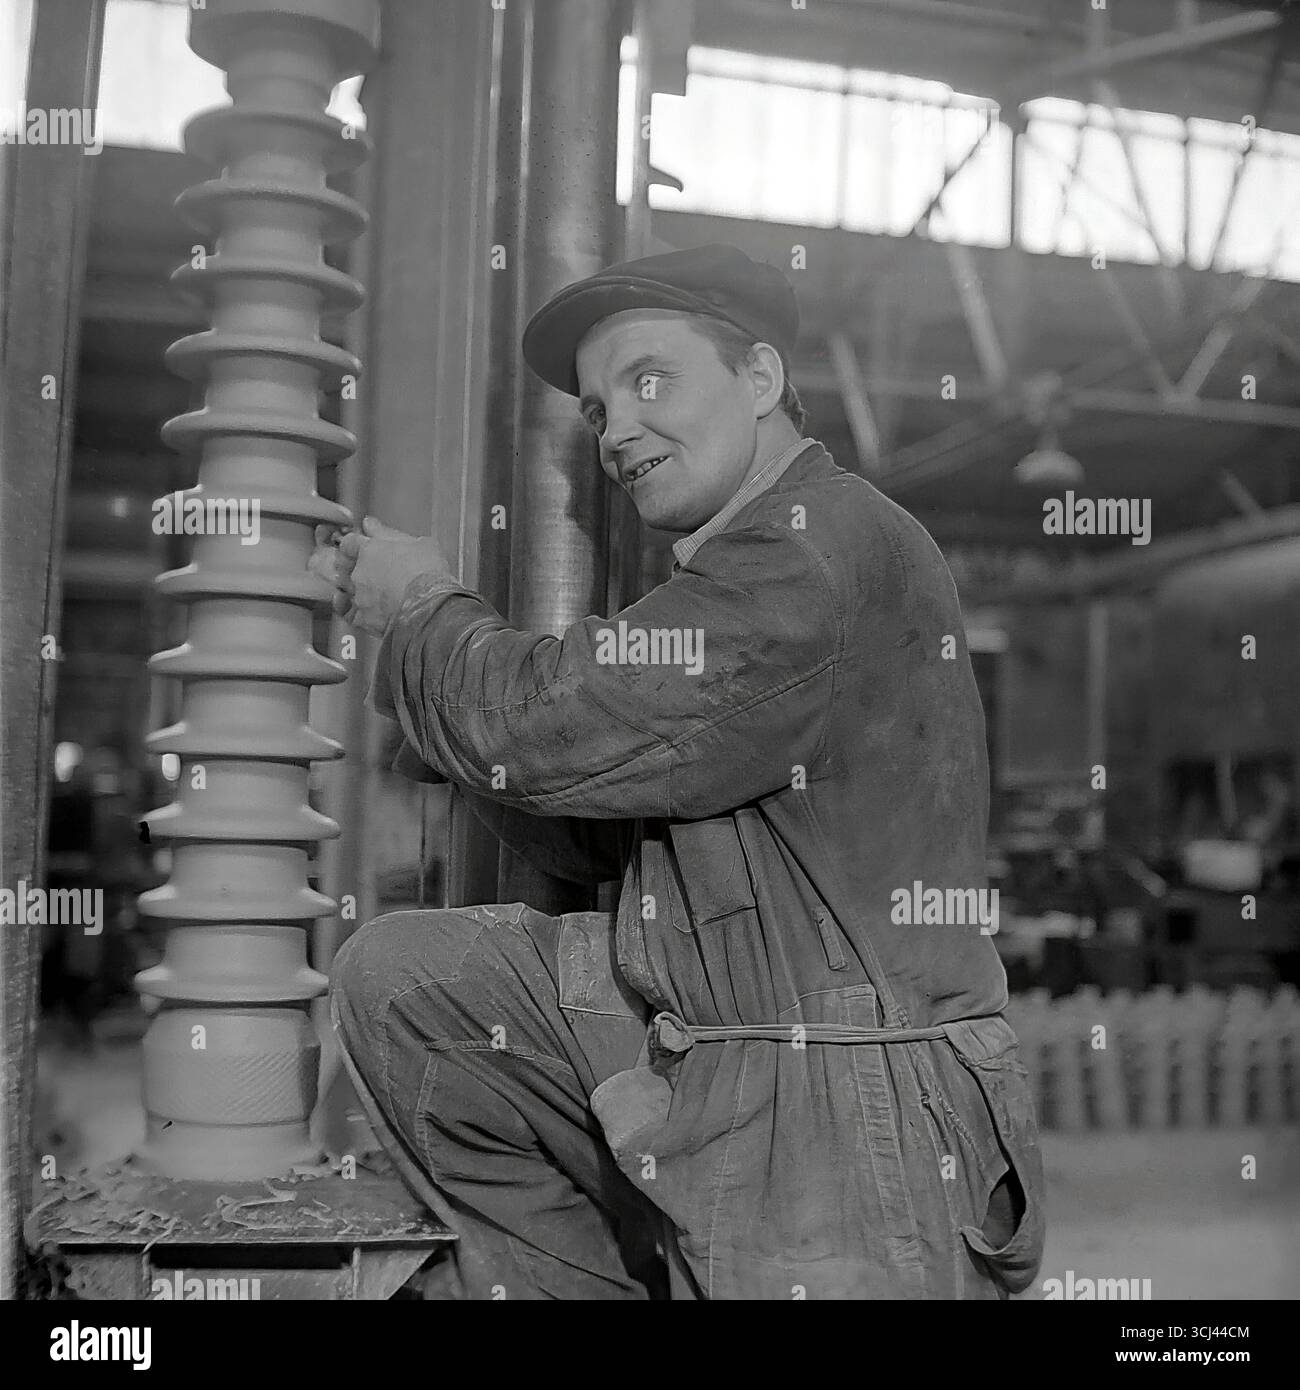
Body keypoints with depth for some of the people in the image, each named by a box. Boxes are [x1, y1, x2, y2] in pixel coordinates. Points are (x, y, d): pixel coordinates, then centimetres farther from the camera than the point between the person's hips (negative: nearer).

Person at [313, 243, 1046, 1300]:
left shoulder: (832, 547, -15)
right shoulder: (734, 572, 15)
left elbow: (548, 728, -19)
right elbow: (587, 834, 14)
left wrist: (428, 613, 2)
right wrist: (405, 616, 9)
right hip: (686, 1051, 9)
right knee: (398, 978, 3)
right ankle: (569, 1280, 12)